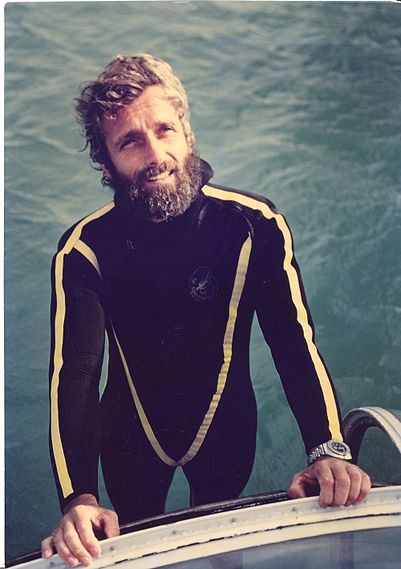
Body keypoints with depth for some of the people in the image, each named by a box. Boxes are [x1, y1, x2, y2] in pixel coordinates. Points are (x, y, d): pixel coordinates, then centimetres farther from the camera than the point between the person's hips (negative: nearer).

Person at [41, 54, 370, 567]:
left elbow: (295, 341, -24)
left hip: (226, 432, 1)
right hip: (130, 436, 0)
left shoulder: (254, 225, -22)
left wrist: (328, 450, -40)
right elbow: (73, 373, -31)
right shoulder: (85, 250, -24)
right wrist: (78, 499, -44)